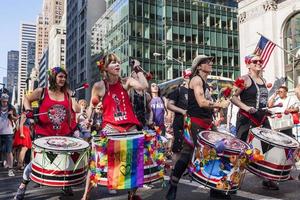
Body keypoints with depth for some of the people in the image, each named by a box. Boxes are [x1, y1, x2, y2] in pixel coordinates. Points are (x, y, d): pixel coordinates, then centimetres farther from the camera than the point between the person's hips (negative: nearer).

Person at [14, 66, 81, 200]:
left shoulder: (67, 94, 4)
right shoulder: (41, 92, -2)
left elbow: (77, 110, -1)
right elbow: (27, 100, 11)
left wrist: (73, 96, -8)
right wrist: (28, 110, -6)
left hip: (63, 135, 3)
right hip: (43, 135, -2)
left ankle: (65, 185, 29)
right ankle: (22, 186, 20)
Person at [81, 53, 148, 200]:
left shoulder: (126, 82, 4)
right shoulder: (99, 86, 0)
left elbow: (144, 86, -14)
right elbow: (92, 107, 10)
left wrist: (137, 69, -5)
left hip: (130, 127, 3)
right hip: (110, 128, -2)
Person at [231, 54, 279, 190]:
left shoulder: (263, 81, 17)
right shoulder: (245, 79, -7)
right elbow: (233, 96, -14)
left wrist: (268, 109, 15)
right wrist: (246, 107, -23)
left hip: (262, 119, 7)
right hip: (247, 119, -7)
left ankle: (267, 179, 14)